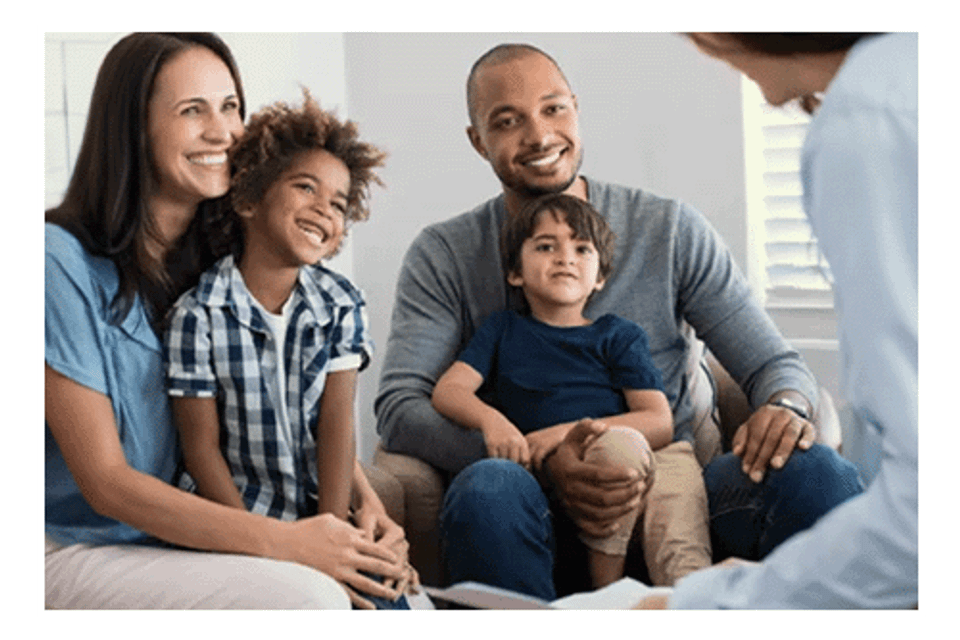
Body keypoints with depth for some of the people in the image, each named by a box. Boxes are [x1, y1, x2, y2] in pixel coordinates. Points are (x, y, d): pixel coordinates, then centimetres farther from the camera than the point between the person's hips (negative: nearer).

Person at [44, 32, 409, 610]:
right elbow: (105, 483, -16)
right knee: (309, 596, -27)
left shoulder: (228, 260, 6)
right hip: (82, 555, -6)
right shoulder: (63, 263, -13)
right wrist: (283, 541, -23)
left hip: (190, 539, 6)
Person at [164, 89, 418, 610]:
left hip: (320, 510, 3)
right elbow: (202, 450, -10)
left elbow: (337, 424, -5)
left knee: (384, 597, -14)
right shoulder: (198, 315, -12)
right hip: (236, 514, -3)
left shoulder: (341, 305, 0)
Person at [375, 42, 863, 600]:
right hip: (546, 527, -1)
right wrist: (539, 461, -23)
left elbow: (774, 363, 7)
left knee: (815, 470, -28)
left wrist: (785, 406, -20)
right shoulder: (444, 257, 5)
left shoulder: (671, 230, 7)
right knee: (483, 491, -36)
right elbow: (399, 408, -7)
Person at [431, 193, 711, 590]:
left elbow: (660, 423, 5)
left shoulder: (618, 336, 19)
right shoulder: (503, 330, 25)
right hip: (539, 475, 0)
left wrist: (571, 431, -9)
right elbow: (448, 390, 11)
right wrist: (490, 419, -13)